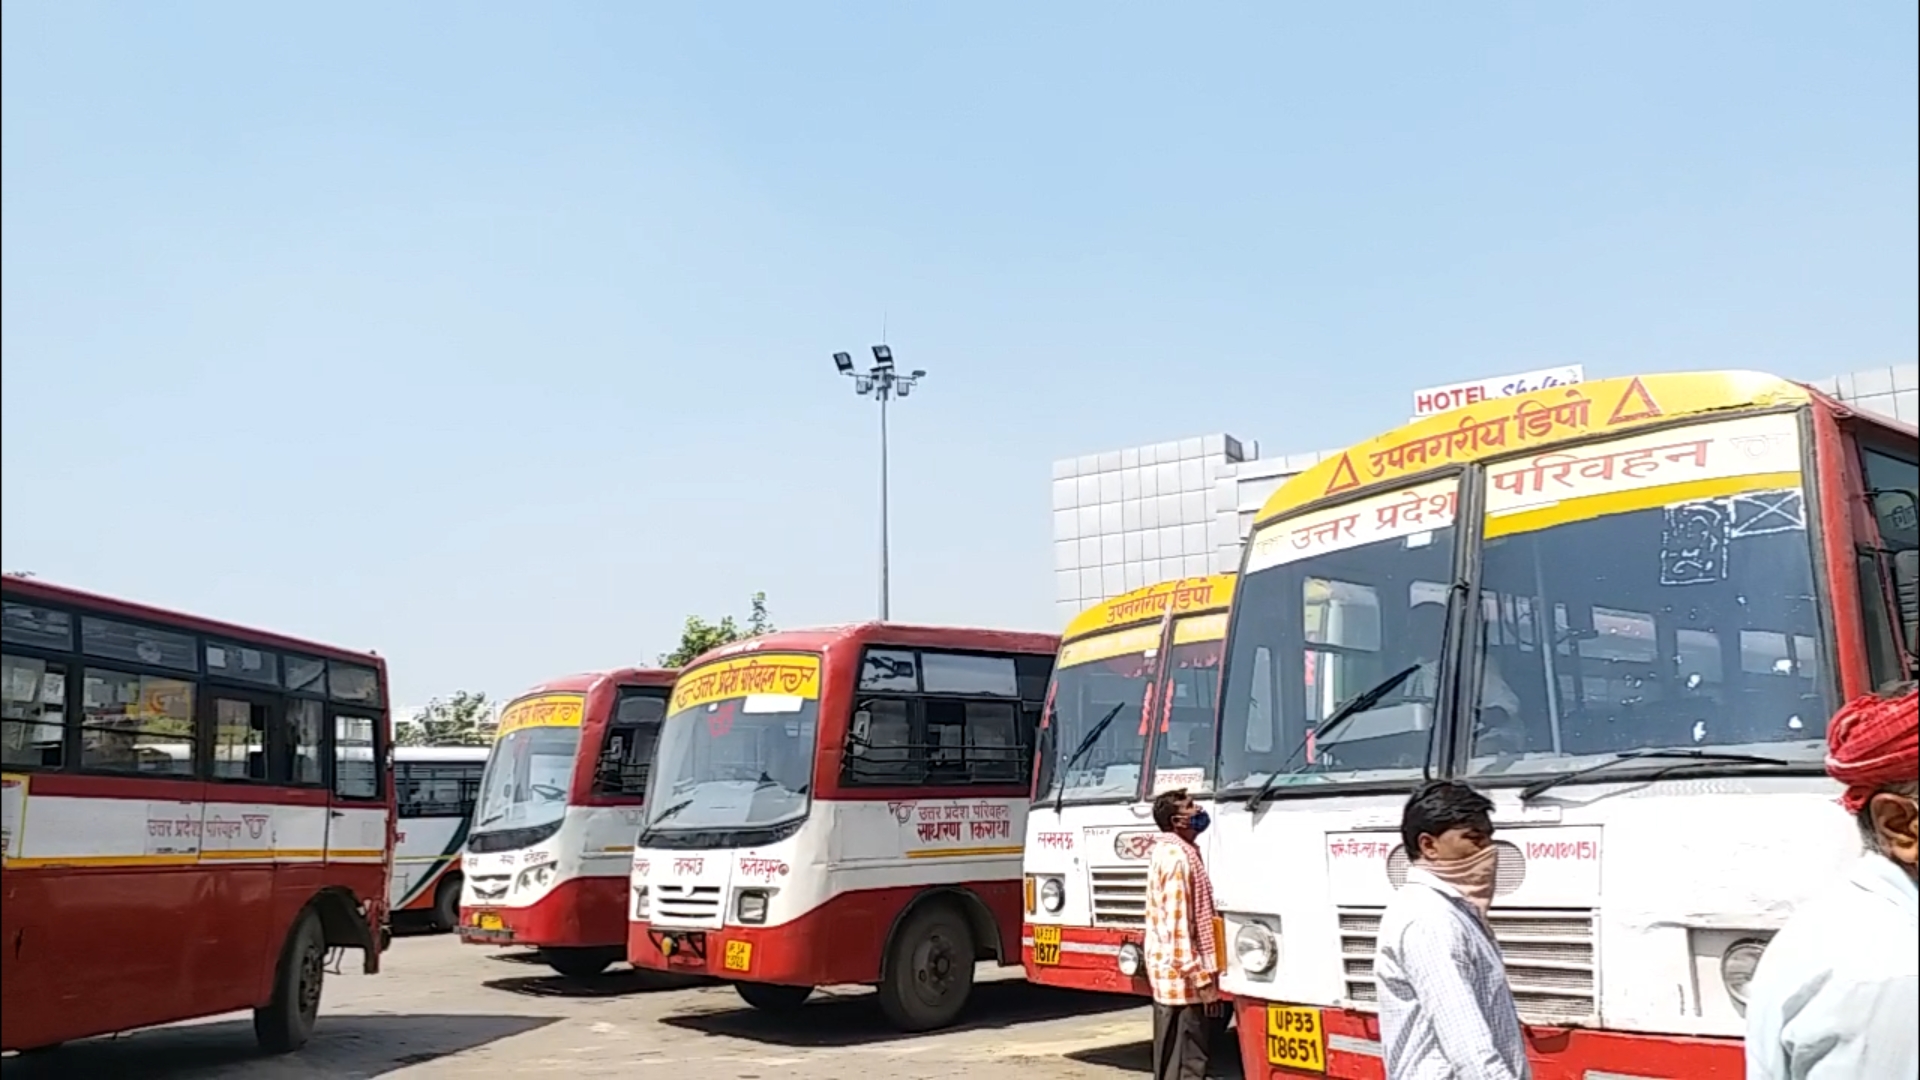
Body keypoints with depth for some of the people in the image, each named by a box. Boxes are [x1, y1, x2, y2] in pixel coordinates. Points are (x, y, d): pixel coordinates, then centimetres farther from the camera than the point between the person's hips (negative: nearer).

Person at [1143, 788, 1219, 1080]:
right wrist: (1200, 976, -21)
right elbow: (1178, 923, -22)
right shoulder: (1178, 858, -17)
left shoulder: (1168, 852, 16)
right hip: (1181, 976, -11)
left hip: (1168, 972, 11)